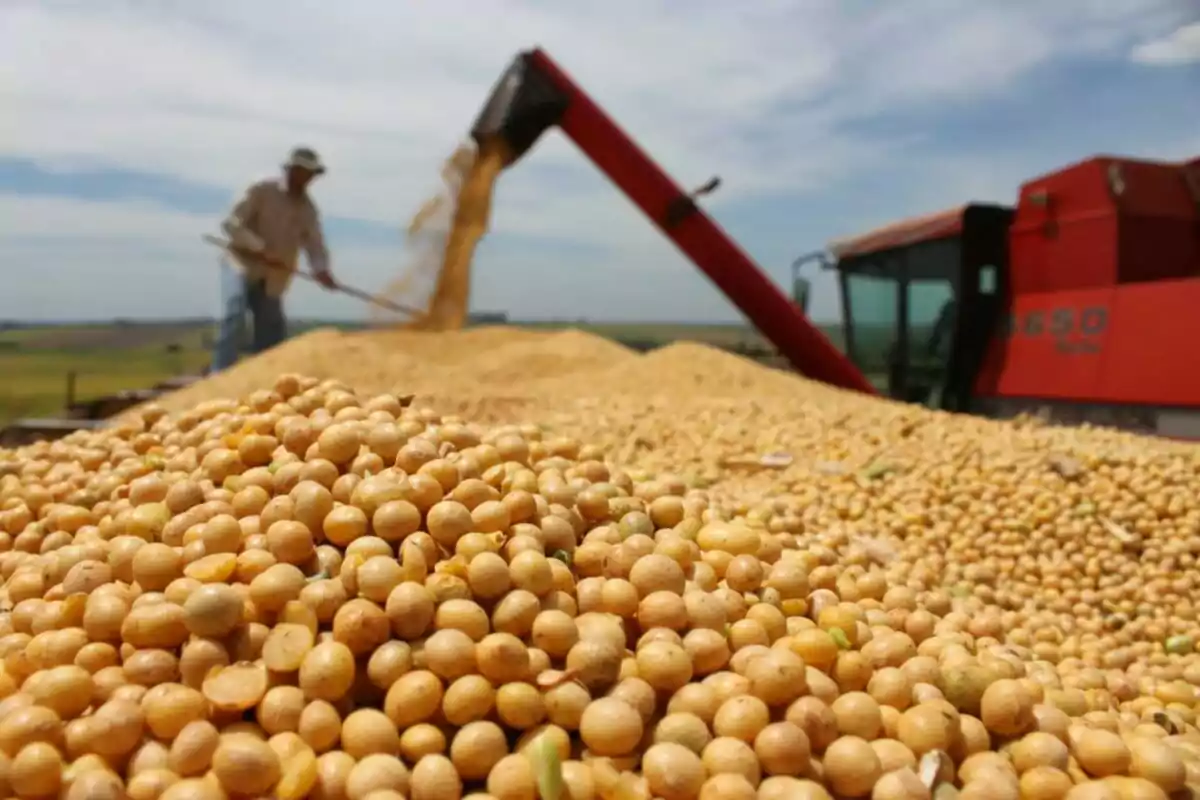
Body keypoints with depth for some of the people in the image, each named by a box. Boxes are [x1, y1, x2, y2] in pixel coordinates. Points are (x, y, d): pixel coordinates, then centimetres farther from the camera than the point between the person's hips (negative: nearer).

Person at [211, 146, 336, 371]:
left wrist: (321, 269, -26)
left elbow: (315, 244, -4)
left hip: (272, 279, 5)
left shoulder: (308, 209, 6)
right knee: (234, 317, -22)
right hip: (242, 265, -5)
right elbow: (231, 223, -14)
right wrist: (260, 248, -28)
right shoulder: (262, 191, -8)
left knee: (273, 330, 3)